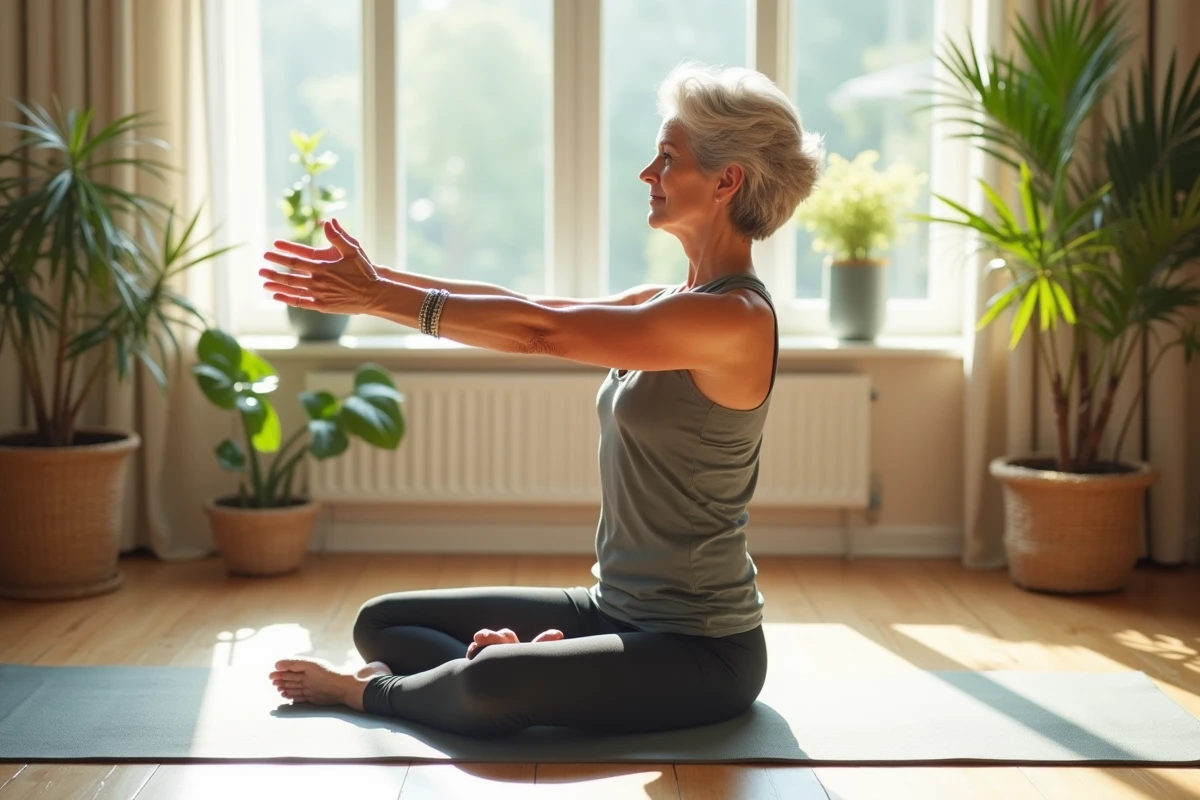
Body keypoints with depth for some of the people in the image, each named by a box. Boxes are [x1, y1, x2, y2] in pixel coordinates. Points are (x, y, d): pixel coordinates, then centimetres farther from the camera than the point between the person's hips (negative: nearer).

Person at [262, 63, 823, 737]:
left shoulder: (734, 319, -19)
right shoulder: (678, 304, 10)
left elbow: (541, 330, -23)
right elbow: (526, 308, 4)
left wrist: (378, 298, -19)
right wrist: (379, 280, -4)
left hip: (700, 652, -9)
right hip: (619, 611, 9)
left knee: (489, 685, -32)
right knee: (382, 622, 10)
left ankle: (374, 692, -2)